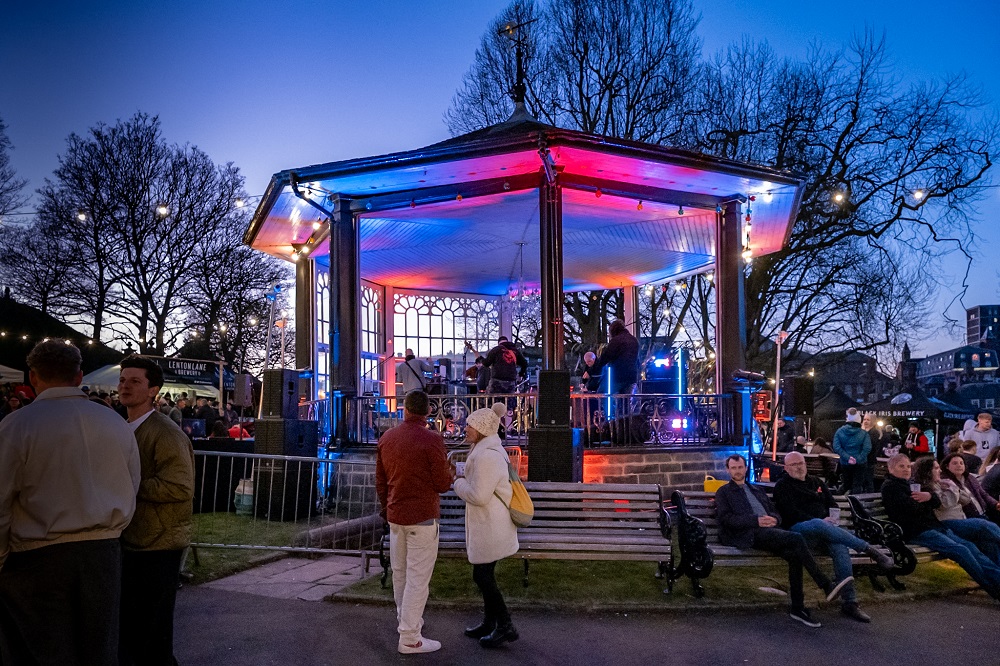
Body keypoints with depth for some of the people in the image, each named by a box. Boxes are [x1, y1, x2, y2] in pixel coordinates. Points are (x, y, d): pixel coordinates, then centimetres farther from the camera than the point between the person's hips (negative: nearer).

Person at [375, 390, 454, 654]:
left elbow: (380, 481, 11)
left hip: (395, 516, 7)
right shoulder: (432, 439, -16)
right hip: (422, 517, -7)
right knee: (417, 577, -1)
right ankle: (410, 638, 3)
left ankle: (406, 620, 35)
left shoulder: (386, 438, 3)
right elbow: (442, 483, -13)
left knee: (400, 572, 18)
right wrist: (452, 474, 9)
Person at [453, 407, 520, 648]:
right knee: (485, 574, 17)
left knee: (481, 576, -3)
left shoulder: (487, 456, -23)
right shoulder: (490, 450, 12)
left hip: (490, 526, -11)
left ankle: (506, 626, 7)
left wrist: (457, 482, -10)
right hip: (486, 524, 11)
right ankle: (490, 623, 29)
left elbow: (478, 495, -24)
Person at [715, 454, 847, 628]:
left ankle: (797, 608, -18)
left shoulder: (756, 490, 31)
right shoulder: (723, 492, 14)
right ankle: (827, 586, -27)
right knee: (796, 538, -28)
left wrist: (773, 519, -1)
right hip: (751, 534, -5)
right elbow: (727, 519, -2)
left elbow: (775, 512, 26)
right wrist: (756, 521, -14)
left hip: (769, 530, 6)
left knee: (794, 555, -26)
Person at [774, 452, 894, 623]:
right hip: (799, 529, -4)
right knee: (818, 525, -40)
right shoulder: (783, 486, 9)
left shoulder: (816, 482, 27)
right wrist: (820, 521, -14)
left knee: (840, 547, -30)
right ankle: (868, 549, -32)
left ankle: (849, 602, -32)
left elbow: (832, 504, 27)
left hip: (824, 526, 4)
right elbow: (791, 513, -4)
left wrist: (834, 517, 3)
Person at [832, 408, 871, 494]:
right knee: (857, 486, 0)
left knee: (847, 486, 15)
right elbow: (867, 448, -20)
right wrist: (858, 459, -17)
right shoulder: (864, 433, -9)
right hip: (859, 464, -2)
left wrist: (847, 457, -13)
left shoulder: (839, 431, -4)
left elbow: (836, 447, -13)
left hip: (845, 463, 2)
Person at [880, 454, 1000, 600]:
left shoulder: (911, 483, 25)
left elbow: (937, 502, 14)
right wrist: (928, 501, 5)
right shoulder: (890, 486, -3)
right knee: (960, 550, -22)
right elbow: (912, 508, -16)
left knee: (970, 546, -10)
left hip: (932, 525, 9)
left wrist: (930, 496, -10)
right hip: (916, 532, -9)